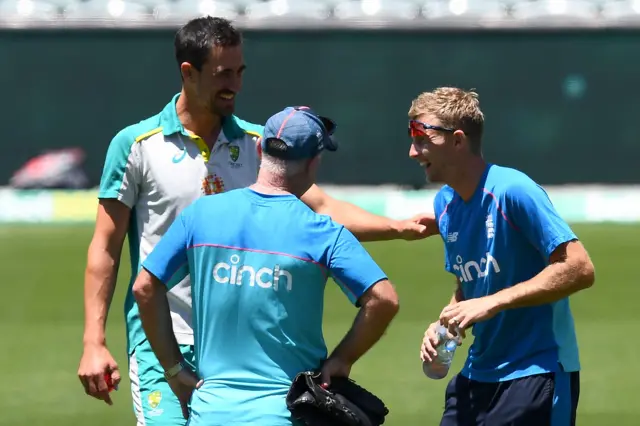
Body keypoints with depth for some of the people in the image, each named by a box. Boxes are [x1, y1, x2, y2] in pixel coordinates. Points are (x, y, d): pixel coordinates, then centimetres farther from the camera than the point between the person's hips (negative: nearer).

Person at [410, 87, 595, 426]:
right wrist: (445, 324, 0)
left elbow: (579, 270, -21)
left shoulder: (512, 190, -16)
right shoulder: (445, 204, 8)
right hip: (479, 372, 7)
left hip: (536, 374, -7)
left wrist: (491, 304, -23)